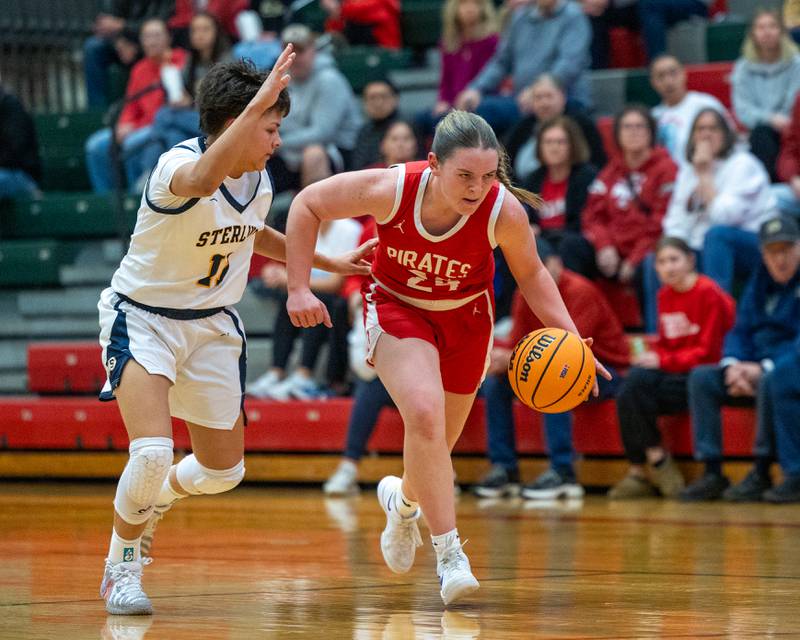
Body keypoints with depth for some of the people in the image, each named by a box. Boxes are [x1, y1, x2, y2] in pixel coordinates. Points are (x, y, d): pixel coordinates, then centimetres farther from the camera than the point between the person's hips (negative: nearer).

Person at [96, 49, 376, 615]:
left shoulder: (259, 181, -3)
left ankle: (149, 503, 44)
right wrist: (259, 102, -60)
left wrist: (329, 264, 22)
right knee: (152, 452, -25)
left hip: (212, 325, 7)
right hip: (143, 318, -7)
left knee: (224, 471, 11)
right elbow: (203, 180, -53)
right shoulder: (177, 164, -26)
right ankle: (122, 570, -1)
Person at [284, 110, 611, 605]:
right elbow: (307, 205, -16)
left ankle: (404, 501, 49)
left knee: (437, 448, 13)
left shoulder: (505, 211, -27)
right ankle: (449, 554, -20)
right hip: (397, 309, -2)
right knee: (425, 414, -28)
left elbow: (531, 273, -7)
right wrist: (300, 288, -19)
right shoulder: (389, 189, -31)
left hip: (465, 318, 2)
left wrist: (570, 335, -19)